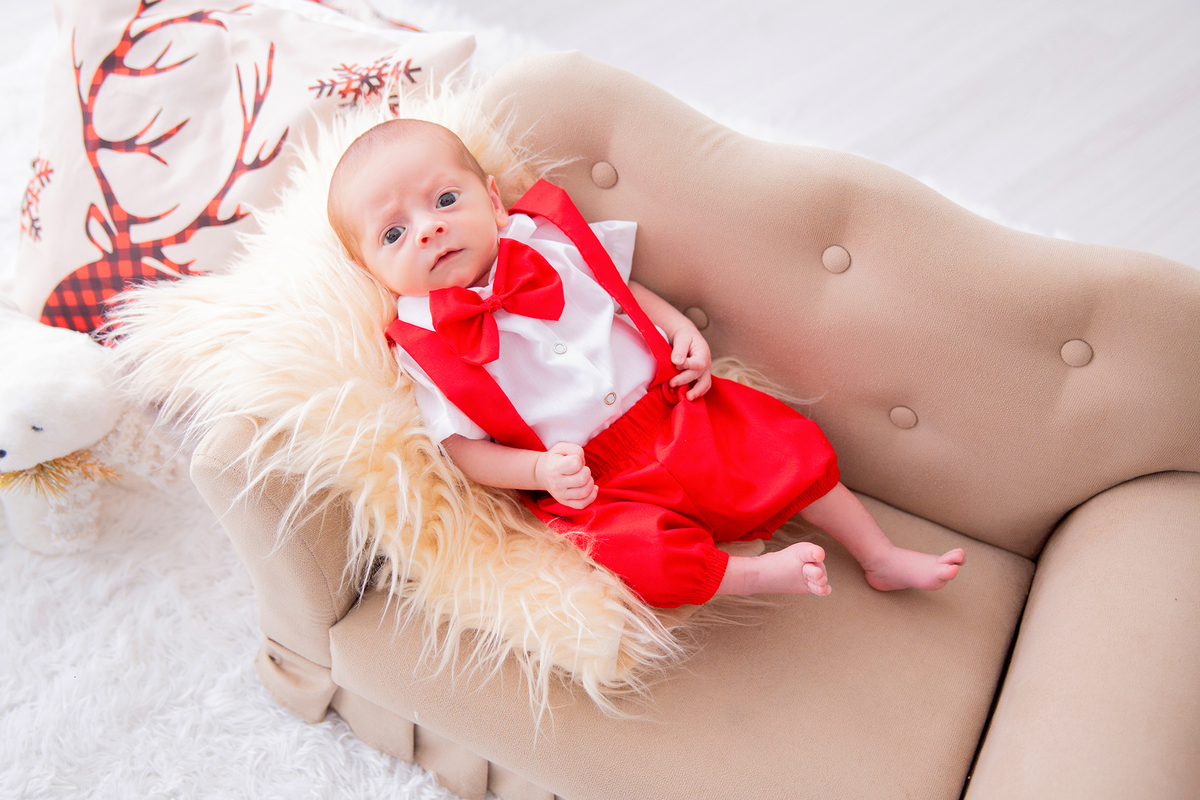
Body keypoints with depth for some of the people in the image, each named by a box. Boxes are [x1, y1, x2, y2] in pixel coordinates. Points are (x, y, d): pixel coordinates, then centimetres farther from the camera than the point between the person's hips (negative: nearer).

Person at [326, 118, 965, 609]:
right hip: (588, 484, -3)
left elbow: (624, 288, 17)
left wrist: (684, 332, 1)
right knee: (644, 557, -31)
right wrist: (542, 471, -23)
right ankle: (757, 574, -8)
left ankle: (881, 557, 19)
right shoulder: (424, 344, -8)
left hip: (670, 408, 4)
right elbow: (463, 447, -7)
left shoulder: (547, 242, 1)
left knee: (790, 449, 0)